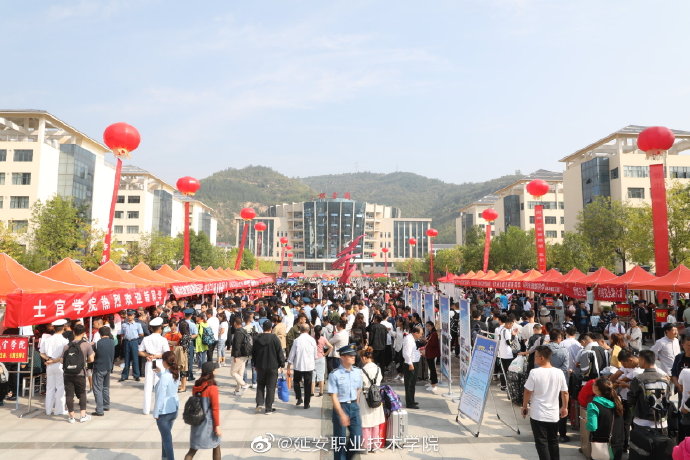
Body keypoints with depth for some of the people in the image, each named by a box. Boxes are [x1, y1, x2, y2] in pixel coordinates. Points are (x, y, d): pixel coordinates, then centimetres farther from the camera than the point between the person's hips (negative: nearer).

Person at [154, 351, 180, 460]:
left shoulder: (165, 377, -25)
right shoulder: (176, 373, -1)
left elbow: (161, 396, -21)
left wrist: (156, 413, -12)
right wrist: (160, 373, 13)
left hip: (164, 411, -8)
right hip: (174, 408, 8)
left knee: (167, 438, 5)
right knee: (166, 435, 25)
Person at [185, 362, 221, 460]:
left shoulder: (196, 386, 0)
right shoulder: (212, 388, -19)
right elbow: (215, 408, -17)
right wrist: (217, 426, -10)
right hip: (209, 423, -5)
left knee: (192, 450, 11)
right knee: (216, 447, 16)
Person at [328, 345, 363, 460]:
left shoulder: (358, 372, 0)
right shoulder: (335, 374, -15)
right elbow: (334, 396, -15)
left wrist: (355, 405, 11)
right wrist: (342, 414, -21)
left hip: (354, 407, 4)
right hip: (340, 407, -4)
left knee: (357, 439, 6)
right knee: (340, 440, 7)